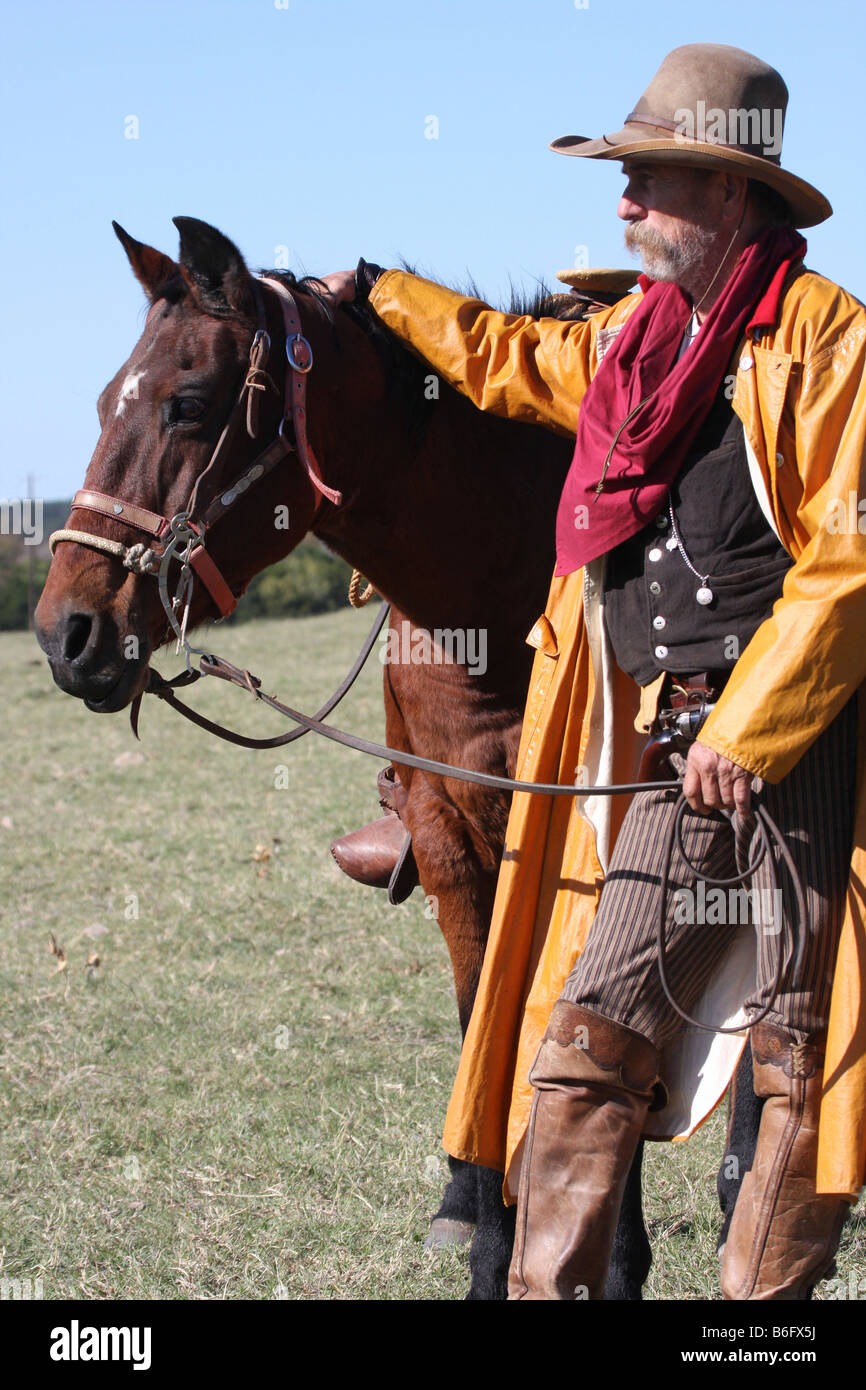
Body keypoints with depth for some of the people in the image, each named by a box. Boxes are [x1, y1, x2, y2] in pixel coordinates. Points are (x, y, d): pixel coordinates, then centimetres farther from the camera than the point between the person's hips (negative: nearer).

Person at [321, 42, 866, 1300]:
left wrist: (744, 730, -18)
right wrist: (379, 295, 46)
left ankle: (764, 1298, 7)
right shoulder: (630, 339, 16)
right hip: (672, 749, 7)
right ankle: (548, 1286, 5)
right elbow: (513, 360, 38)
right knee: (587, 1042, 2)